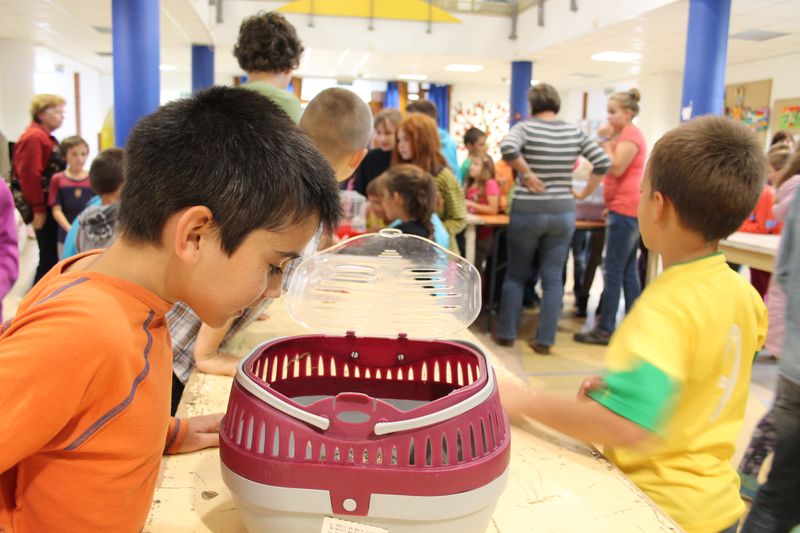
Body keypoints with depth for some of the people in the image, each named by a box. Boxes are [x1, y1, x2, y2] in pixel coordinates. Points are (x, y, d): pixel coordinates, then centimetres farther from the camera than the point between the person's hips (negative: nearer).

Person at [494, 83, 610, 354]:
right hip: (563, 213, 2)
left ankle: (506, 334, 20)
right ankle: (544, 340, 12)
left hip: (527, 212, -2)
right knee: (553, 278, 8)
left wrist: (526, 174, -16)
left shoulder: (526, 127, -7)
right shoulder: (574, 132, 3)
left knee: (516, 275, 13)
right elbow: (603, 163, 2)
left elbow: (508, 148, -27)